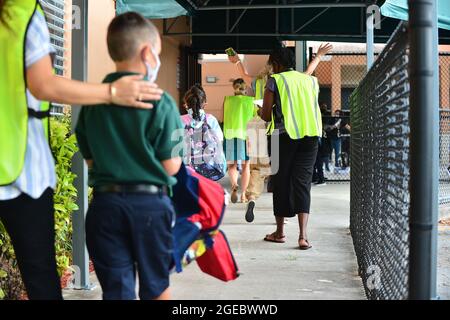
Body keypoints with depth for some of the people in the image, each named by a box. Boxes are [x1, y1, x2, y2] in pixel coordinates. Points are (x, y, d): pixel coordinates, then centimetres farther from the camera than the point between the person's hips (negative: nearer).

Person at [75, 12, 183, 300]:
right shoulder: (161, 103, -11)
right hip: (150, 203, -3)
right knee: (155, 286, 16)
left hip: (105, 202, 3)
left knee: (116, 289, 9)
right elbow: (171, 166, -8)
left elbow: (90, 158, 9)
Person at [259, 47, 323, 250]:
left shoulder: (275, 81, 1)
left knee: (282, 182, 9)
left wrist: (261, 112, 22)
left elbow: (266, 116, 0)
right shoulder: (310, 80, 14)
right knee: (303, 182, 1)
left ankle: (280, 232, 18)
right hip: (311, 135, 3)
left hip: (285, 136, -3)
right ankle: (303, 235, -11)